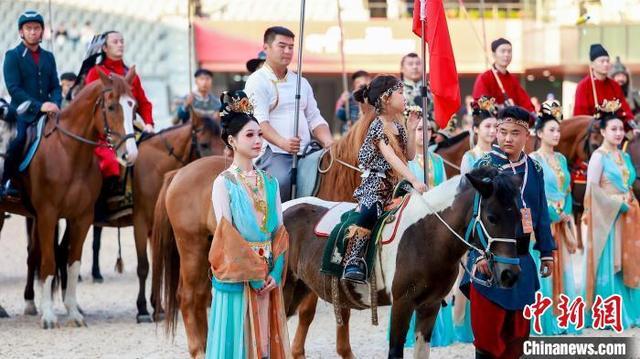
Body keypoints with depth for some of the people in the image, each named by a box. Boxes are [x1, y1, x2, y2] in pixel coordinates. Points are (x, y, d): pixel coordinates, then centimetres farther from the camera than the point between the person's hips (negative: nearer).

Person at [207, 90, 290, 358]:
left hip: (268, 278, 5)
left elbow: (279, 231, 7)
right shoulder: (224, 183, -5)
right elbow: (226, 235, -9)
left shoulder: (270, 183, 10)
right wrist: (253, 274, -14)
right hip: (237, 277, -5)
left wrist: (275, 273, -6)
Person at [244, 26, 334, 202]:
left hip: (304, 153, 6)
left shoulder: (301, 82, 22)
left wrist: (329, 143, 0)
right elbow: (259, 122, -12)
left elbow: (314, 119, 20)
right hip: (273, 152, -6)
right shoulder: (257, 81, 1)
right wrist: (283, 143, -29)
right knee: (282, 180, -34)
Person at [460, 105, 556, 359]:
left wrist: (547, 252, 10)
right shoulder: (484, 166, -8)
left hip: (522, 259, 5)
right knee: (487, 328, 0)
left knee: (518, 328, 11)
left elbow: (542, 214, 12)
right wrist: (480, 255, -21)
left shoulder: (534, 169, 6)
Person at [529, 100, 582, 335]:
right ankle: (546, 325, -3)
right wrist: (554, 213, -10)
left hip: (562, 225, 7)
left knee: (563, 272, 6)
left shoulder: (561, 159, 14)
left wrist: (567, 217, 5)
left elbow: (567, 192, 16)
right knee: (544, 272, -5)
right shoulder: (532, 160, -6)